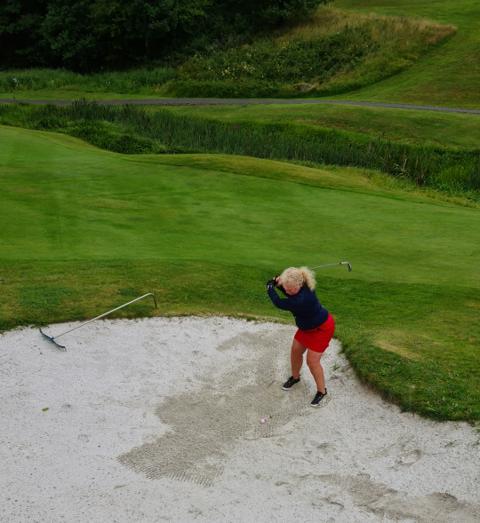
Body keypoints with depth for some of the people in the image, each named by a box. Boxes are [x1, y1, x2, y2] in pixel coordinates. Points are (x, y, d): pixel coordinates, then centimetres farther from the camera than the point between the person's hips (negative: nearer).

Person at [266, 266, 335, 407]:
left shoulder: (302, 300, -42)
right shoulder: (300, 286, -18)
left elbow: (279, 303, -29)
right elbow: (289, 293, 7)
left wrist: (270, 287, -13)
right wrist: (279, 284, -13)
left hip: (322, 328, -9)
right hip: (308, 326, 9)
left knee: (312, 360, -6)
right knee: (295, 351, 15)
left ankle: (321, 391, 16)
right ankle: (295, 377, 42)